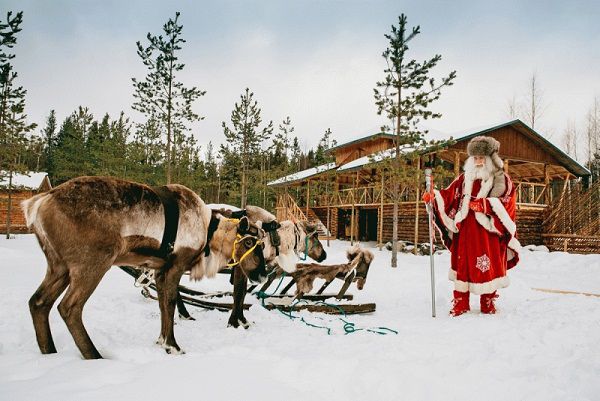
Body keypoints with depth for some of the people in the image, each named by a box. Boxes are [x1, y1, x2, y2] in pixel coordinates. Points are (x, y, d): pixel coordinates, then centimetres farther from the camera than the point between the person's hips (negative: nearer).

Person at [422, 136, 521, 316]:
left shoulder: (502, 180, 5)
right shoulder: (464, 178, 14)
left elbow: (507, 202, -6)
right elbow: (449, 196, 6)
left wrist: (485, 204, -18)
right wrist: (434, 197, -11)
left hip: (489, 232, -2)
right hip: (466, 231, 2)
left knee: (488, 267, 0)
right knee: (463, 266, 2)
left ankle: (488, 304, 14)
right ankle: (460, 304, 8)